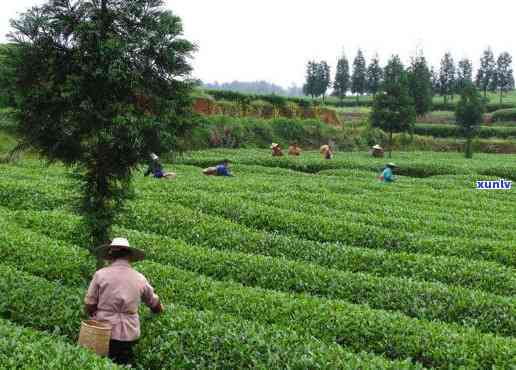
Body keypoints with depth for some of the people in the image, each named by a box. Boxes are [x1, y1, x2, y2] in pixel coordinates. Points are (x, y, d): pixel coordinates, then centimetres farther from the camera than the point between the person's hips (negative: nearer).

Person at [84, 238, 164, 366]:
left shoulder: (100, 274, -6)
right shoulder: (140, 279, 2)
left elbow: (89, 305, -5)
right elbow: (154, 303, 15)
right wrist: (160, 309, 38)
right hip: (129, 336, 2)